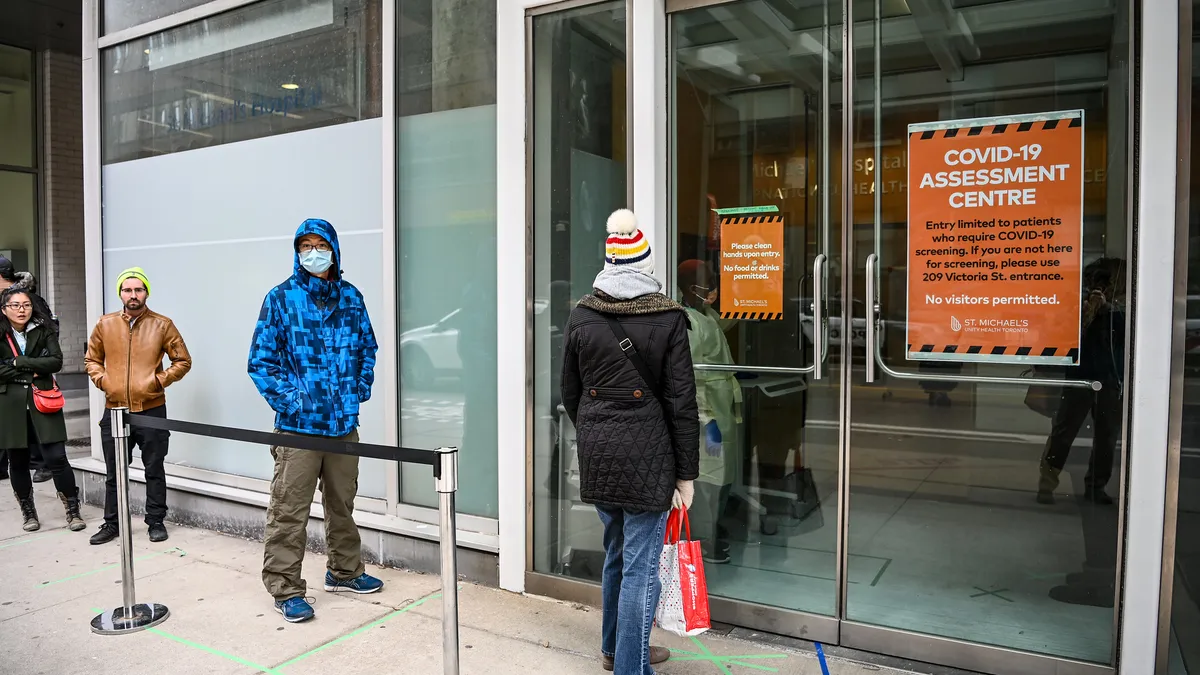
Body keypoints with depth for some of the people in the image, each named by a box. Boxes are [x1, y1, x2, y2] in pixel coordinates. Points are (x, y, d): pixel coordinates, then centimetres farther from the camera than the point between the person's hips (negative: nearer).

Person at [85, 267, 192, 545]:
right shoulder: (105, 324, 5)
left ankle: (156, 522, 18)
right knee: (114, 472, 13)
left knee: (154, 470, 7)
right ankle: (111, 523, 25)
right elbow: (92, 359, 16)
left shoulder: (162, 325, -3)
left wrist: (160, 380, -9)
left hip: (151, 410, -2)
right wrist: (101, 380, -1)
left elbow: (183, 361, 2)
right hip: (115, 410, 3)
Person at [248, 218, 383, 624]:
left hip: (344, 422, 4)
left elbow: (367, 348, 15)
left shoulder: (351, 297, 7)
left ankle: (344, 571, 34)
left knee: (342, 503, 17)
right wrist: (289, 400, -11)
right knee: (289, 511, 0)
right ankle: (285, 589, 14)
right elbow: (261, 361, -5)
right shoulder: (281, 298, -4)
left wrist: (360, 390, 5)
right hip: (298, 424, -4)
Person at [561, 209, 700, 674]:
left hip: (596, 451, 5)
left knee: (615, 553, 23)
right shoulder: (667, 317, -9)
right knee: (641, 565, 3)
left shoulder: (581, 315, 2)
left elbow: (570, 392, 9)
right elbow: (681, 401, -9)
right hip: (646, 453, -5)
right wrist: (686, 473, -3)